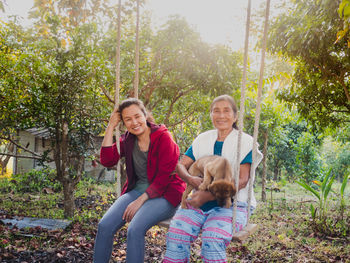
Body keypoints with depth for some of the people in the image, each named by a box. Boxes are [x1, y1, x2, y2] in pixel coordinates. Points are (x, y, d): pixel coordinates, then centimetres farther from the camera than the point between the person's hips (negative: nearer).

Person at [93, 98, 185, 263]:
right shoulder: (127, 139, 7)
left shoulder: (163, 137, -10)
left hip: (164, 194, -5)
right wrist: (110, 127, -6)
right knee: (104, 226, -15)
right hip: (137, 190, 5)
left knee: (135, 230, -29)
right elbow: (107, 161, -7)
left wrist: (140, 201, -19)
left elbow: (165, 176, -14)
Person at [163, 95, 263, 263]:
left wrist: (208, 195, -20)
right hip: (200, 201, 4)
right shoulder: (203, 140, 14)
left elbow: (242, 180, -9)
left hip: (230, 204, -3)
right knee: (176, 232, -24)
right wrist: (190, 179, -14)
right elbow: (180, 165, 11)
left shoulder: (245, 142, 0)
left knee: (212, 239, -32)